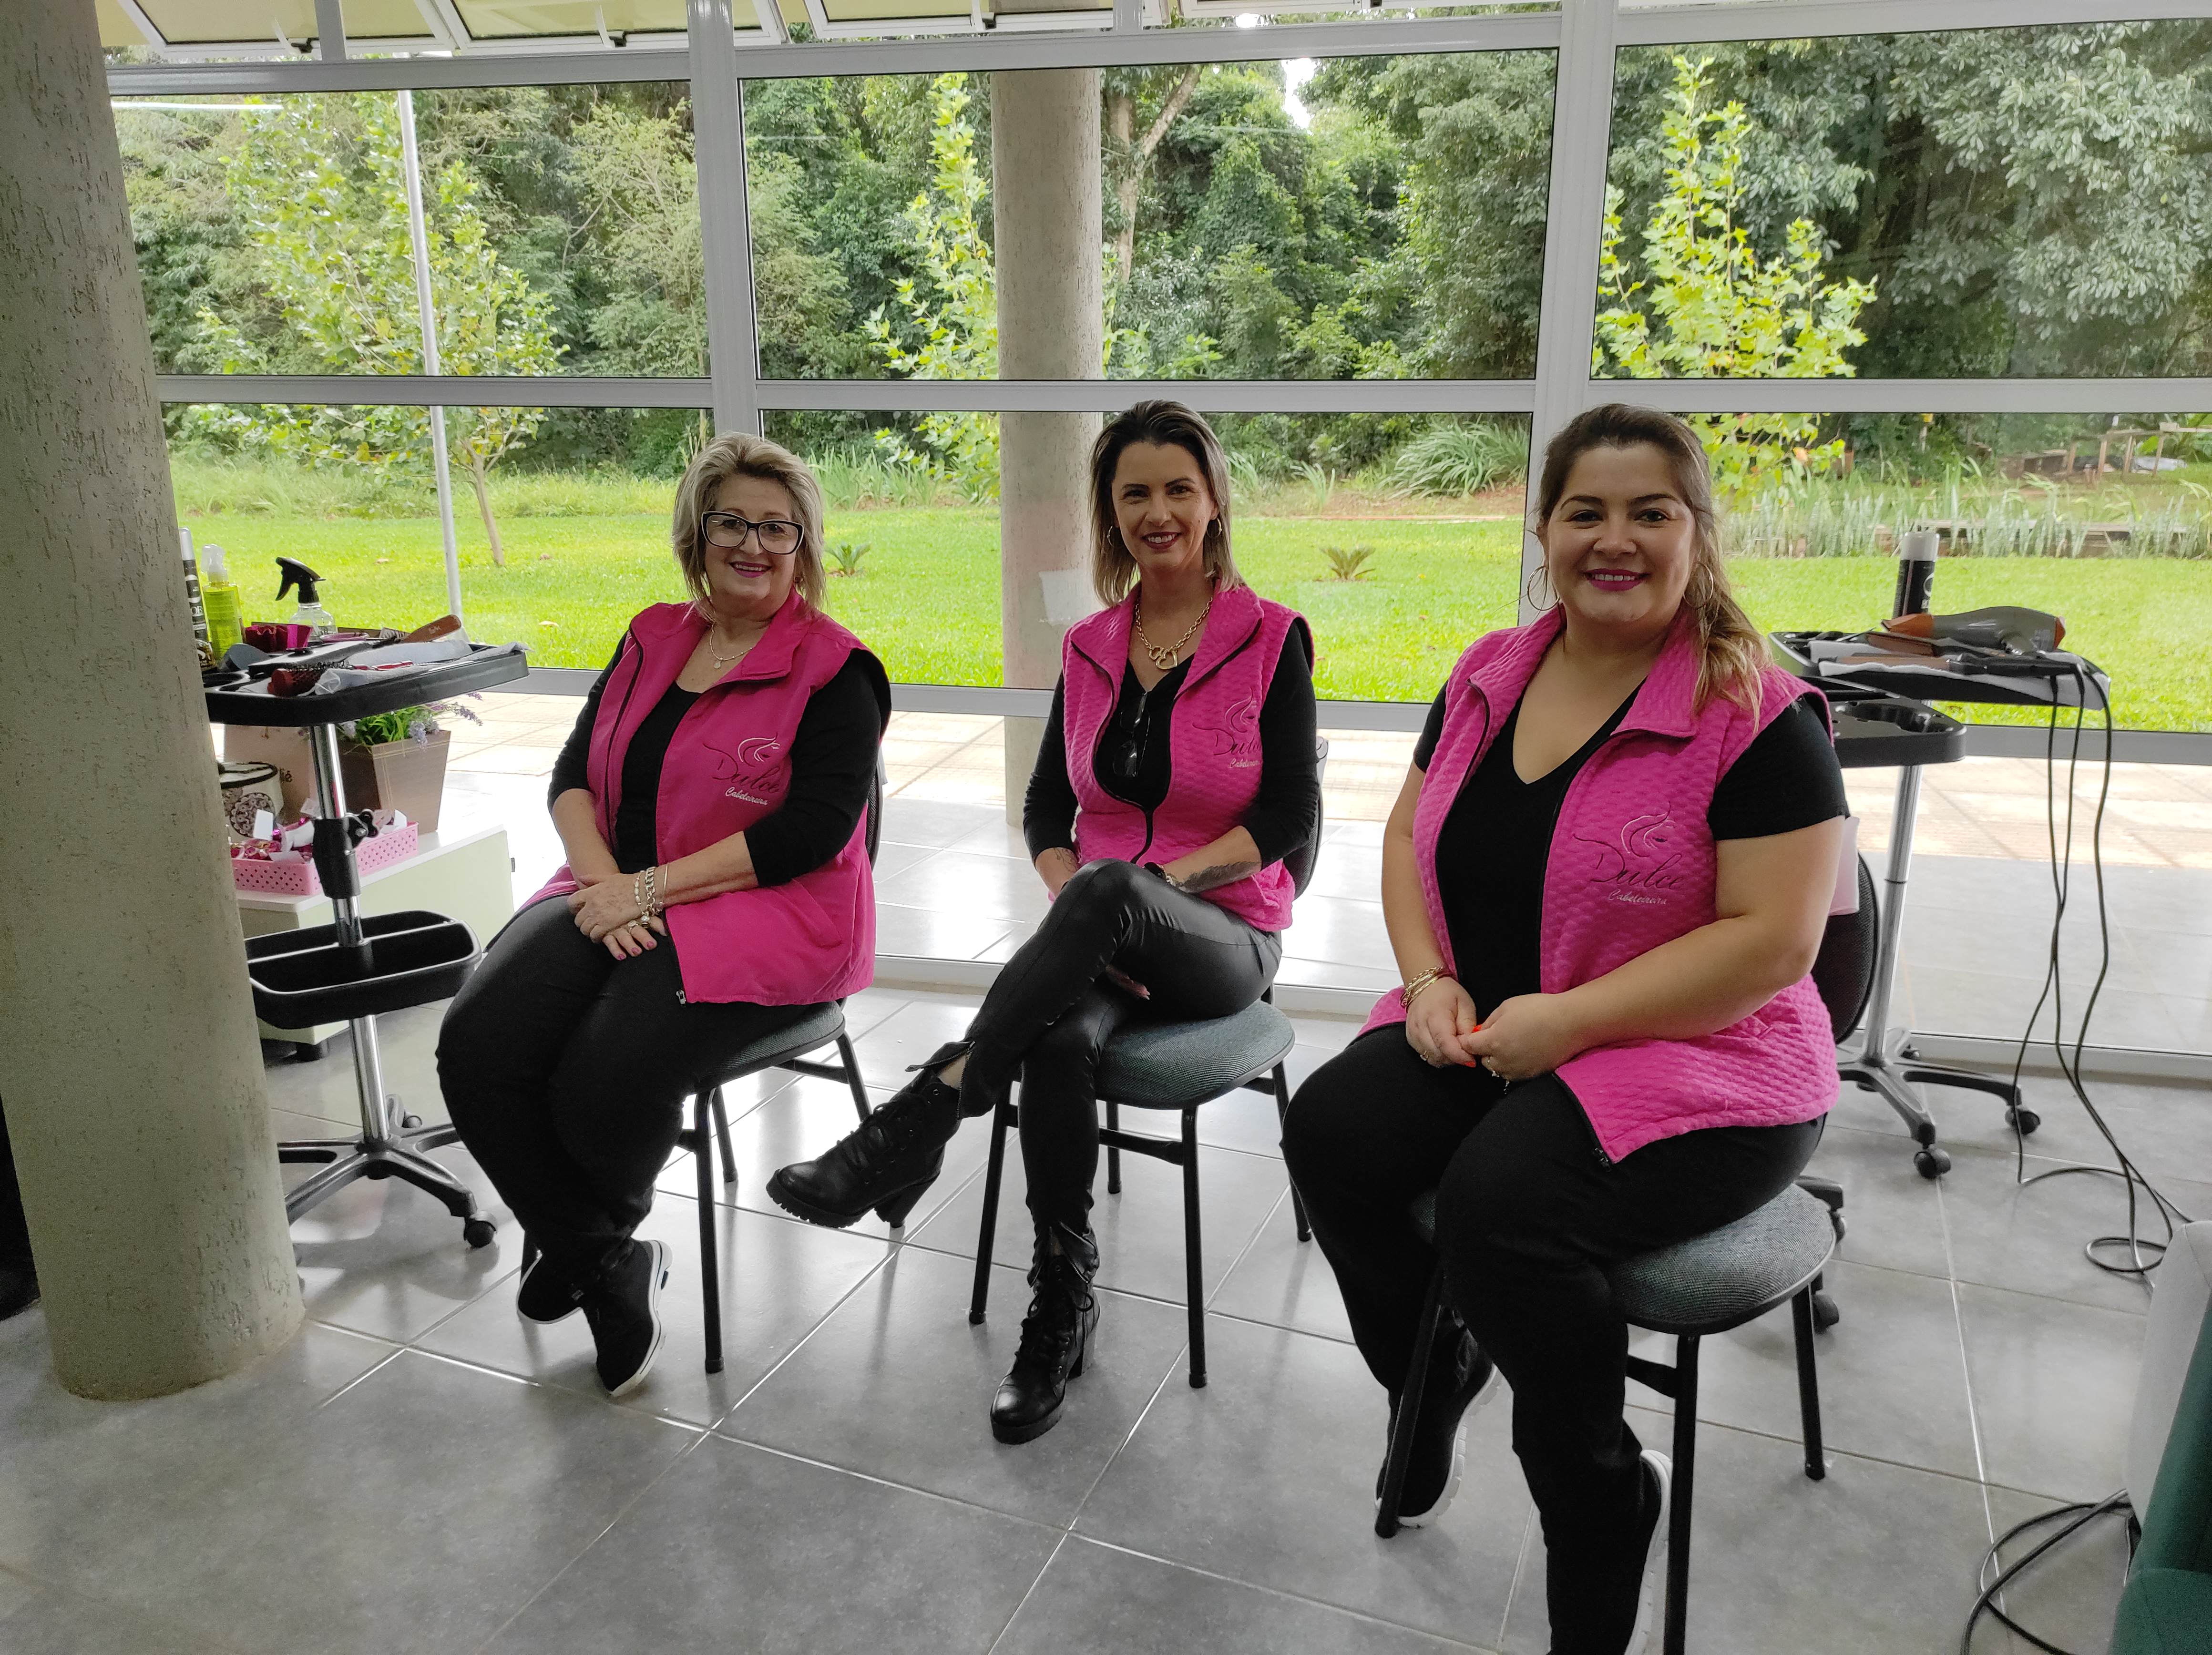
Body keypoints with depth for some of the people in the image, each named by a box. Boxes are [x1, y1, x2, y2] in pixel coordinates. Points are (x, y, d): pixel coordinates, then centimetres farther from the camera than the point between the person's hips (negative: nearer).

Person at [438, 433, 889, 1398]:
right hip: (617, 896, 6)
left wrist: (651, 888, -17)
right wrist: (602, 881, -9)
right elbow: (574, 774, 12)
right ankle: (612, 1273, 0)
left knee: (609, 1080, -27)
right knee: (478, 1046, -19)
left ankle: (578, 1246, 13)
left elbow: (814, 829, -14)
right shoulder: (652, 641, 15)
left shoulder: (834, 671, -4)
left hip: (759, 915, -6)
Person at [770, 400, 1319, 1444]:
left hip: (1225, 938, -3)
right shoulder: (1089, 649, 10)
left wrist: (1163, 876, -20)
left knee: (1113, 888, -39)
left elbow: (1288, 817, -7)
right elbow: (1046, 808, 9)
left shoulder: (1272, 639, -2)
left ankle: (916, 1126, -36)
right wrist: (1071, 906, -12)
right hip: (1102, 938, 3)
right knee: (1060, 1039, -33)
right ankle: (1063, 1306, -15)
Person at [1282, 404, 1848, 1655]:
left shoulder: (1759, 715, -12)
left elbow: (1771, 941, -17)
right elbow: (1411, 835, 13)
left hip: (1694, 1063, -5)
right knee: (1331, 1128, -19)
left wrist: (1566, 1021, -22)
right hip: (1484, 1038, 6)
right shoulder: (1489, 678, 6)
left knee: (1504, 1197, -31)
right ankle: (1435, 1379, 10)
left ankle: (1608, 1505, -4)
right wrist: (1429, 979, -5)